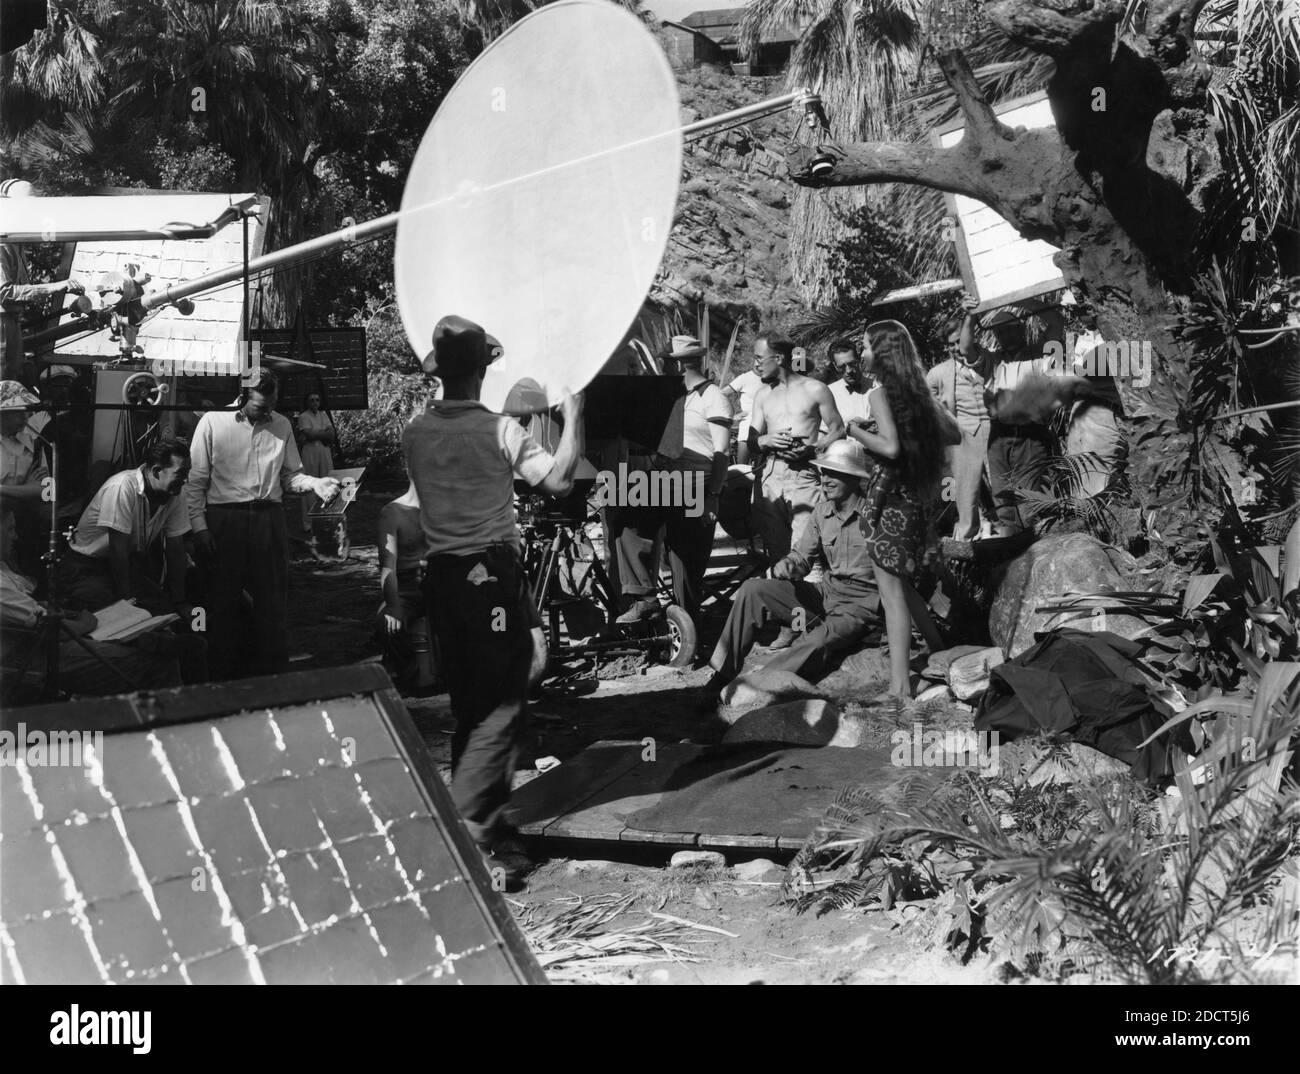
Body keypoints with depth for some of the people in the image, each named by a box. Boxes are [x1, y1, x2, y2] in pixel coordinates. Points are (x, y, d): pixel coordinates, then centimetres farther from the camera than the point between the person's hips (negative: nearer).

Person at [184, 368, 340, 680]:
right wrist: (199, 526, -7)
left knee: (274, 600, 5)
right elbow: (196, 480, -1)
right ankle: (222, 675, 17)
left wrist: (316, 483, -10)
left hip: (269, 518, 3)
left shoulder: (281, 425, 7)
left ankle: (272, 674, 17)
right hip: (224, 520, -2)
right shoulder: (213, 422, -2)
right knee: (224, 600, 6)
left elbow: (290, 476, 10)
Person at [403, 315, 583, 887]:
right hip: (493, 573, -6)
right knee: (503, 705, -3)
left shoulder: (415, 432, 5)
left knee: (468, 706, 15)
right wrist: (572, 419, 2)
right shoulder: (500, 430, -10)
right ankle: (469, 833, -12)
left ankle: (480, 824, 23)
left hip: (441, 576, 6)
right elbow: (559, 480, -12)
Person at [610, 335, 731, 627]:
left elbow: (721, 451, -11)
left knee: (688, 559, 0)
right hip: (663, 482, 7)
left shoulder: (713, 398, -5)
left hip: (695, 488, -7)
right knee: (625, 520, -13)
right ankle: (643, 596, -13)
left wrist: (712, 496, -16)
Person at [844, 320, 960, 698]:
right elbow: (954, 435, 13)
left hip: (888, 497, -8)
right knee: (901, 586, 23)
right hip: (914, 497, 8)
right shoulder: (917, 392, 9)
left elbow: (890, 446, -24)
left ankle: (899, 687, -4)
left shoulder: (880, 393, -12)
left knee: (892, 594, -5)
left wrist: (854, 428, -10)